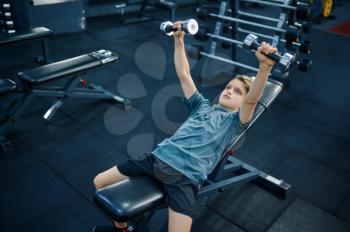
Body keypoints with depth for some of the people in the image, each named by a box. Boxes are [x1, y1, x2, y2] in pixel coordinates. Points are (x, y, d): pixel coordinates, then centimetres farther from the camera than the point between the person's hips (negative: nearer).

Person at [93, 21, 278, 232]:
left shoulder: (234, 121, 10)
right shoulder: (202, 105, 23)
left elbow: (252, 99, -10)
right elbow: (184, 75, 22)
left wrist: (265, 66, -27)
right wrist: (179, 41, 16)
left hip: (186, 176, -5)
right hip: (160, 158, 5)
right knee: (99, 183, 8)